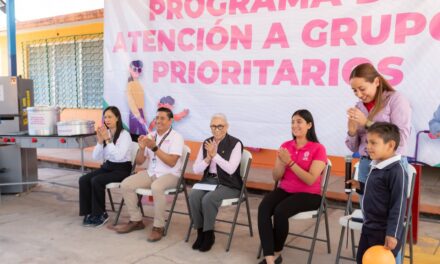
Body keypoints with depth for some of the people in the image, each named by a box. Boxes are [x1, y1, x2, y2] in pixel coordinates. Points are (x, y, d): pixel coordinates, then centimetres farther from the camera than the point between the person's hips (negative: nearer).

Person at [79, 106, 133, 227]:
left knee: (96, 181, -26)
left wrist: (108, 140, -25)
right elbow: (96, 157, 3)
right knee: (83, 180, -13)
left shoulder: (125, 134, -13)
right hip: (107, 166, 7)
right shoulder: (105, 133, 5)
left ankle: (100, 214, -8)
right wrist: (100, 141, -12)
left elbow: (118, 156, -27)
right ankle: (89, 212, -2)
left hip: (121, 169, -6)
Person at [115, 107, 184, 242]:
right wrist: (142, 148, -10)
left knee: (156, 187, -37)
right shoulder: (150, 136, 9)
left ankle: (158, 226, -21)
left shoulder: (176, 137, -7)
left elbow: (171, 162, -19)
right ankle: (136, 221, 4)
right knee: (125, 185, -13)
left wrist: (155, 148, -22)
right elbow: (139, 161, 10)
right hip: (150, 173, 6)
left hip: (170, 175, -6)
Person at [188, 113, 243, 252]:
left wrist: (215, 155, -21)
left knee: (208, 199, -30)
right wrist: (208, 158, -13)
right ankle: (200, 232, -8)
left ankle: (209, 234, -9)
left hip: (229, 184, -5)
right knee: (193, 196, -24)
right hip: (209, 180, 5)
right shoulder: (206, 143, 8)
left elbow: (231, 169, -19)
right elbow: (196, 169, 4)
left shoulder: (235, 143, -8)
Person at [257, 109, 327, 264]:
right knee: (263, 208, -26)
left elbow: (310, 180, -16)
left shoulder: (318, 149, -7)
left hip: (308, 194, -4)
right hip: (285, 190, 5)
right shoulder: (285, 146, 9)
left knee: (280, 211, -31)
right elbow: (276, 177, 6)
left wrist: (290, 162, -22)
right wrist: (282, 162, -13)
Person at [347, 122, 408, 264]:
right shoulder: (377, 166, 5)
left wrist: (392, 234, -23)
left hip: (384, 232, -9)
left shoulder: (396, 171, -22)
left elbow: (398, 205, -23)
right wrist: (360, 186, 7)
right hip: (368, 227, 9)